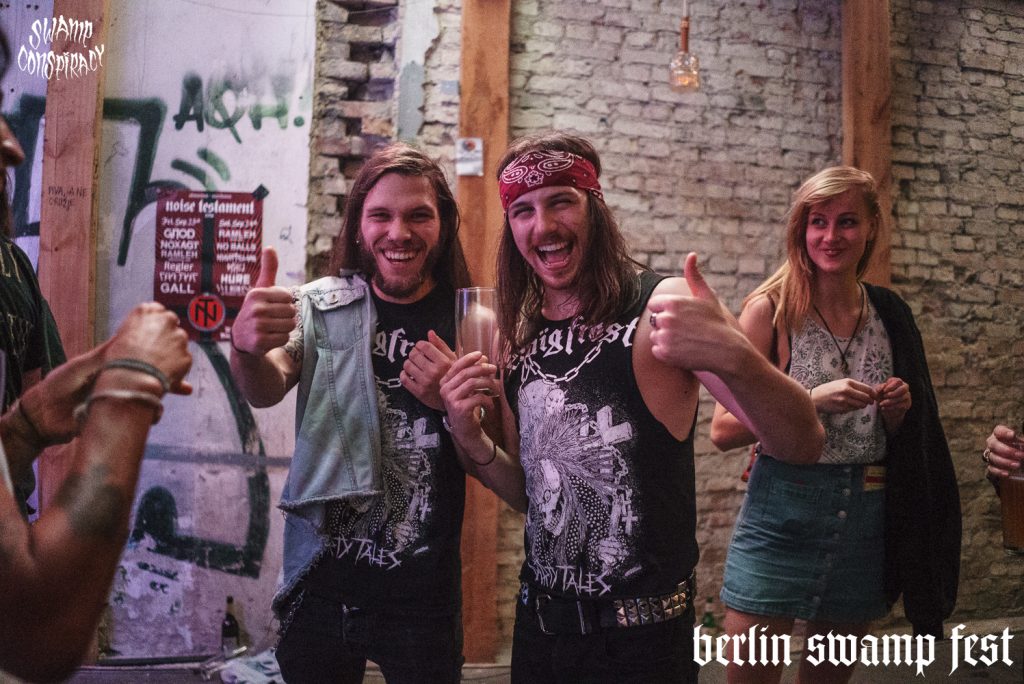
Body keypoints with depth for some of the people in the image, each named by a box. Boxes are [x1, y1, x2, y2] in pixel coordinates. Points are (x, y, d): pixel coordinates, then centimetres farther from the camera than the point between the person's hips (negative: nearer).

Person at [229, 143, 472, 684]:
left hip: (423, 599, 0)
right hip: (319, 589, 1)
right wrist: (245, 348, -41)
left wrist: (454, 403, -22)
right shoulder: (321, 308, -2)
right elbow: (267, 389, -19)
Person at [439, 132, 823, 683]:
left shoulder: (657, 309, -14)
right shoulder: (522, 337, 3)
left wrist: (734, 357, -40)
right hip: (539, 629, 5)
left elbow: (802, 445, -21)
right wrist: (471, 441, -8)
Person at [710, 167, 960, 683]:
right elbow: (723, 430, -11)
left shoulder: (889, 313, 6)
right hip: (783, 513, -4)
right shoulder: (772, 308, -8)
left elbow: (903, 437, 16)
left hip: (870, 520, 4)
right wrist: (813, 400, -22)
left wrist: (898, 410, -6)